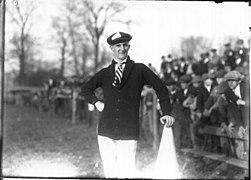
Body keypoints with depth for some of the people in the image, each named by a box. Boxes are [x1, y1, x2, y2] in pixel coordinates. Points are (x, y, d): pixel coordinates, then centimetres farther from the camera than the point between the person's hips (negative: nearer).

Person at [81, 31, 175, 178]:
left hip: (128, 132, -3)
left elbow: (161, 89, 6)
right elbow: (86, 88, 25)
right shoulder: (105, 73, 11)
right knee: (110, 172, 5)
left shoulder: (139, 70, 4)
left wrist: (166, 113, -2)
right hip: (106, 131, 3)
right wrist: (96, 102, 9)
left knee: (127, 172, -10)